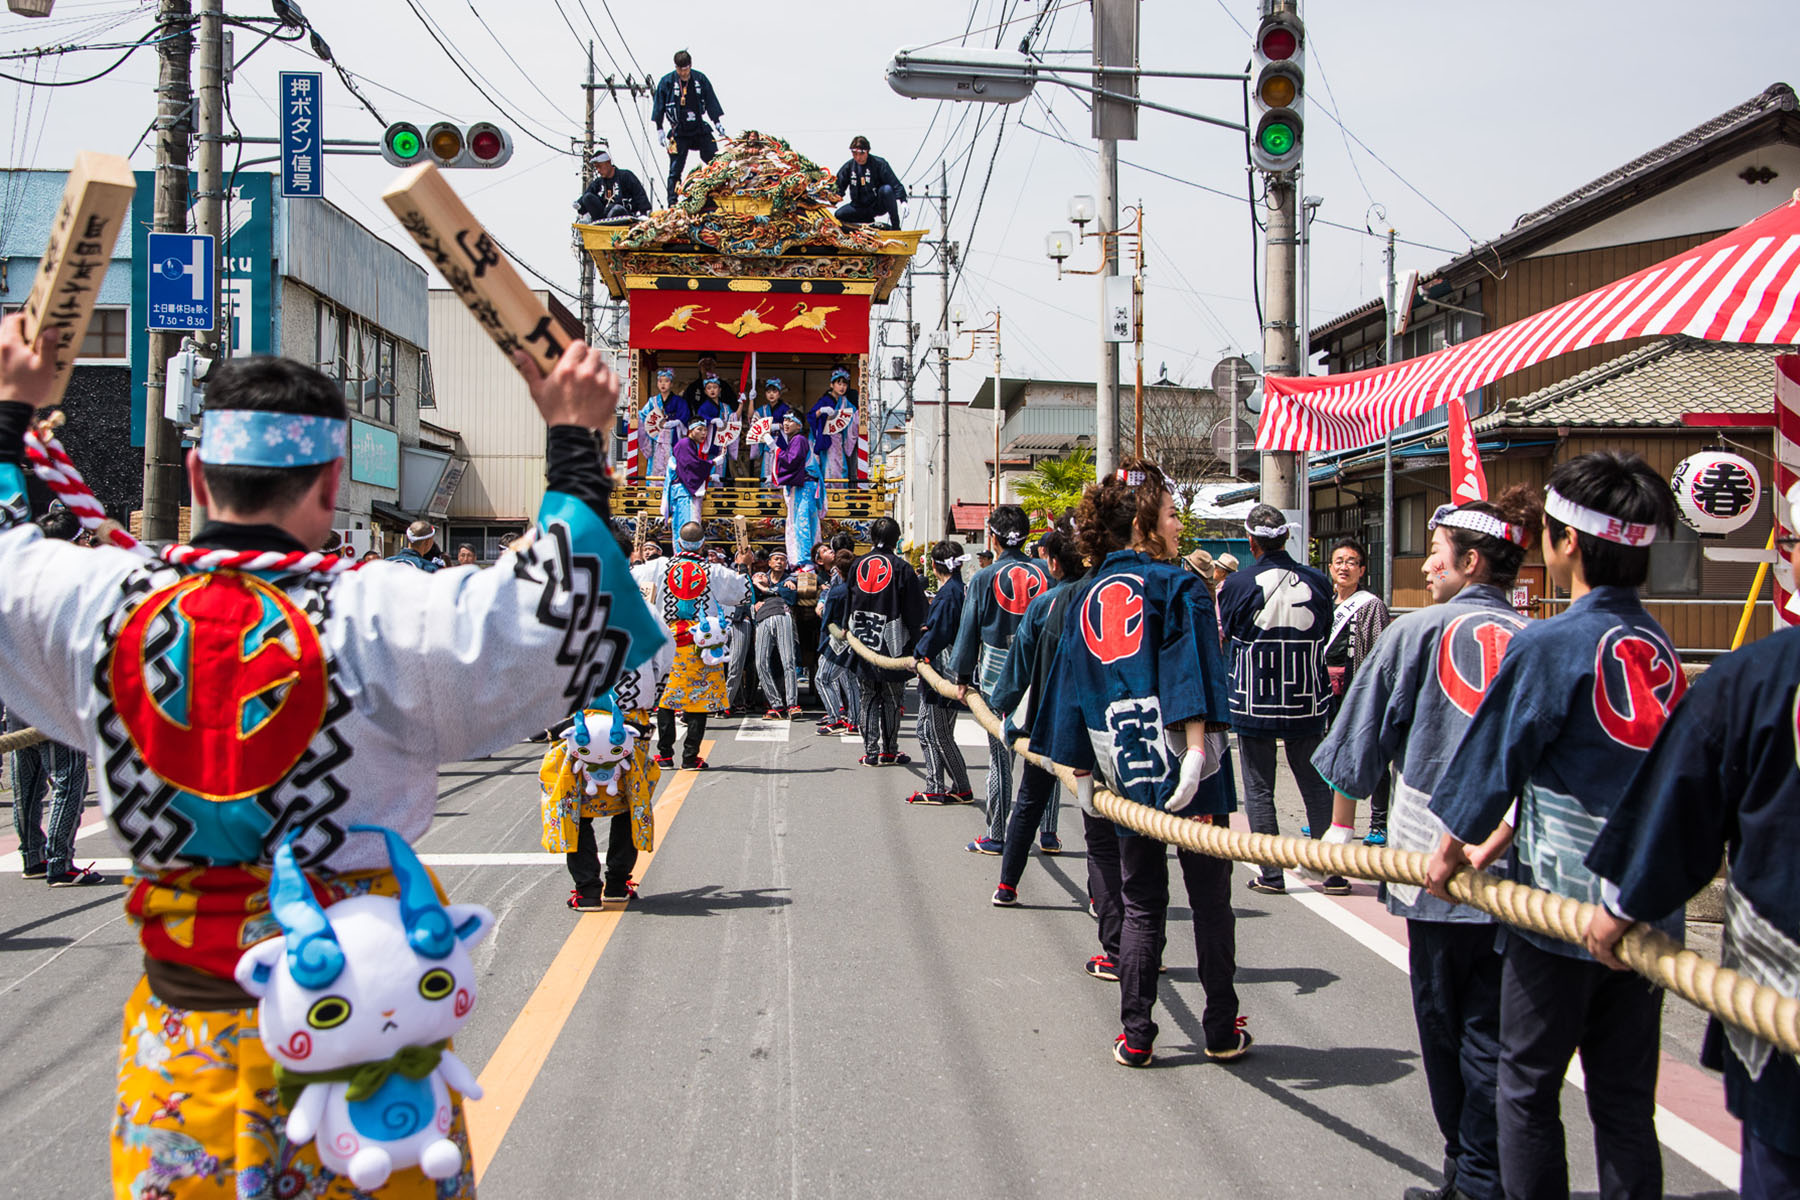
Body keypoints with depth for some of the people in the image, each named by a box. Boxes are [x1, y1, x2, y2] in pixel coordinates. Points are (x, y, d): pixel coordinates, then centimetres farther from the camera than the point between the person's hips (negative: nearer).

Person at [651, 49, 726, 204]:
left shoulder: (700, 79, 2)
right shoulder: (666, 82, -4)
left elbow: (712, 103, 10)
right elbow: (658, 106, 2)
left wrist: (718, 123, 8)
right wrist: (659, 129, -1)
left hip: (701, 129, 2)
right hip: (679, 132, -2)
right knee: (675, 169, -2)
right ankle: (672, 203, 3)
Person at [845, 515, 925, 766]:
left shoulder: (858, 565, 5)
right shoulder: (902, 568, -6)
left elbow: (848, 606, 12)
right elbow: (914, 612, -5)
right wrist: (914, 646, 3)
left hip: (862, 643, 3)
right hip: (892, 644, -3)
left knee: (869, 698, 9)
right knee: (892, 699, 6)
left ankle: (871, 751, 7)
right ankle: (889, 751, 10)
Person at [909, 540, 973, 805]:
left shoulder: (948, 593, -17)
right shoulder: (957, 589, 12)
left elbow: (938, 632, -19)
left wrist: (918, 653, -9)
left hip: (943, 674, -10)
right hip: (937, 675, 10)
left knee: (939, 735, -1)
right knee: (928, 732, 14)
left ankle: (962, 789, 7)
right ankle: (935, 788, 17)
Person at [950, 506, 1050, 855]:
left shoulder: (984, 579, -4)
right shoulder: (1045, 573, 1)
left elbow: (969, 630, 0)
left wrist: (962, 676, 8)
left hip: (998, 675, -2)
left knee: (1000, 757, 4)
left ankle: (996, 836, 10)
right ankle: (1049, 833, 15)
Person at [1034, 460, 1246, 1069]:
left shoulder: (1087, 596, 10)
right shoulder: (1176, 586, -6)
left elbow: (1073, 683, 12)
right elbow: (1189, 670, -18)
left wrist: (1081, 767, 16)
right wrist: (1197, 748, -24)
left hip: (1124, 767, 5)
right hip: (1178, 761, -5)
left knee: (1141, 904, 13)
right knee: (1210, 899, 8)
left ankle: (1135, 1037, 13)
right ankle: (1223, 1033, 17)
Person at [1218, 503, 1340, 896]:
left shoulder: (1236, 585, -11)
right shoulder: (1316, 581, -5)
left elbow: (1228, 633, 2)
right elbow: (1325, 633, 8)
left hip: (1253, 704, -2)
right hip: (1306, 701, 2)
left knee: (1259, 790, 7)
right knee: (1316, 786, 12)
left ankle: (1272, 874, 7)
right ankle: (1334, 871, 13)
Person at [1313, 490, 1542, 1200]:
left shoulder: (1418, 633, -5)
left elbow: (1361, 735, 2)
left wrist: (1342, 822, 15)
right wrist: (1498, 839, 13)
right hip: (1514, 865, 3)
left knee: (1443, 1021, 11)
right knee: (1492, 1027, 10)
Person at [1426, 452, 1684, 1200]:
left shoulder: (1549, 645, -16)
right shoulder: (1661, 649, 5)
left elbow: (1494, 764, -9)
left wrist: (1453, 851, 9)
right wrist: (1493, 844, 19)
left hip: (1562, 905, -6)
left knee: (1528, 1087, 9)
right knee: (1626, 1097, 13)